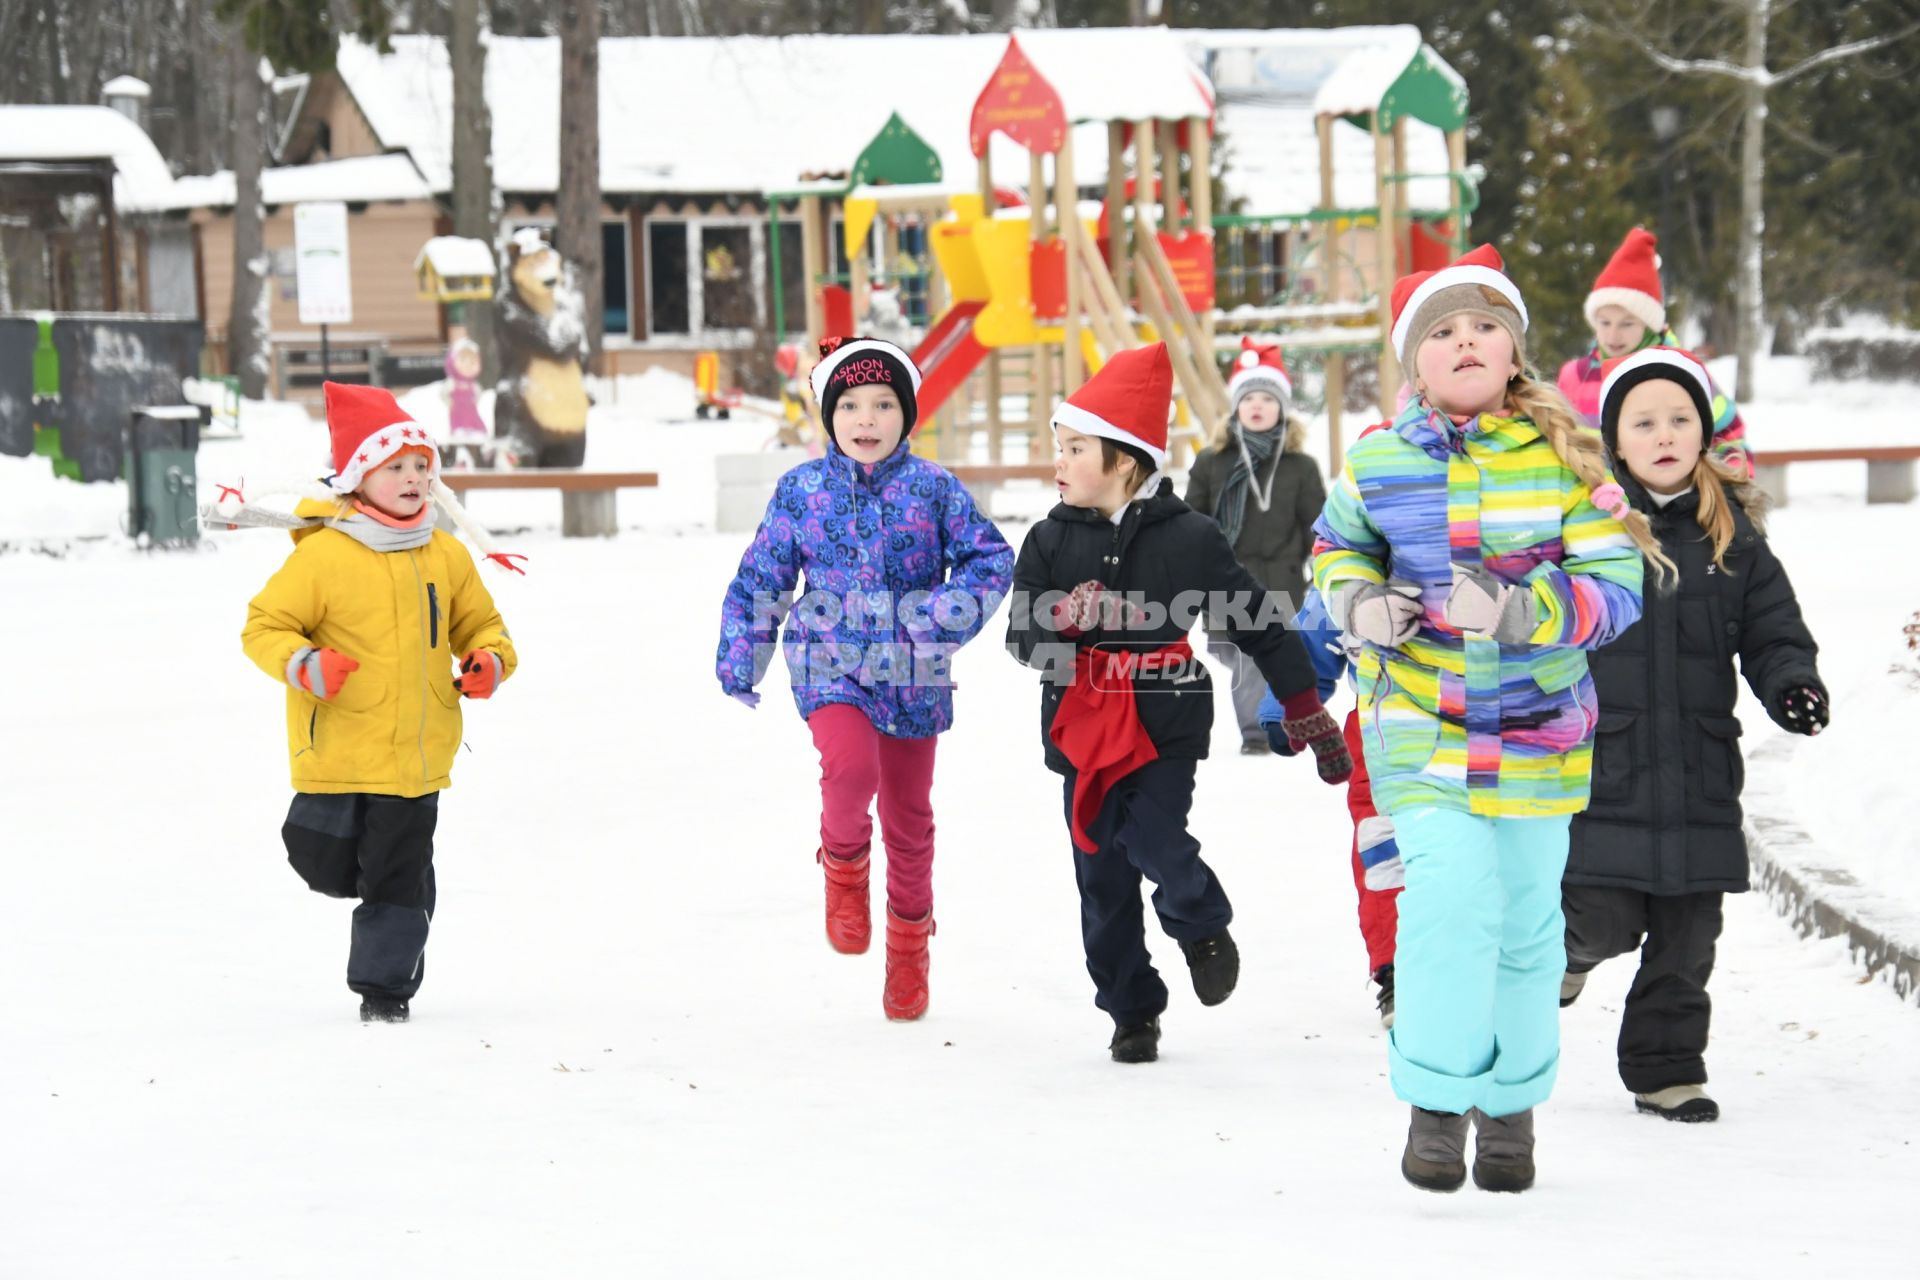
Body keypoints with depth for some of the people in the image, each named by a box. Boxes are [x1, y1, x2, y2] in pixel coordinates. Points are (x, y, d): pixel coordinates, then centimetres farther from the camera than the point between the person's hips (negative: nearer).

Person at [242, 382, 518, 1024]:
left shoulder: (447, 556, 6)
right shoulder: (322, 555, -10)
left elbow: (480, 624, 21)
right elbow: (264, 626, -5)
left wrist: (489, 660, -1)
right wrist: (303, 666, -24)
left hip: (417, 753, 3)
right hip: (338, 749, -3)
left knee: (400, 875, 3)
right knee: (330, 868, 3)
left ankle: (386, 984, 14)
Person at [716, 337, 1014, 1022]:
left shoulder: (933, 487, -2)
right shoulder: (800, 490, 0)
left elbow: (990, 557, -2)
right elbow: (761, 580, 8)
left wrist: (957, 607, -20)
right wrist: (741, 656, 9)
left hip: (912, 676, 1)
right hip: (831, 665, -1)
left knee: (909, 812, 12)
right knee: (849, 765, -31)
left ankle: (908, 945, 31)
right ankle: (844, 868, 0)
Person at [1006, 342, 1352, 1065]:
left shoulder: (1188, 538, -4)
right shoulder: (1050, 542, 3)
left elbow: (1261, 625, 3)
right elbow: (1021, 635, -3)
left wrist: (1306, 714, 4)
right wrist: (1065, 618, -26)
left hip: (1167, 727, -3)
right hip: (1082, 728, 3)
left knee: (1154, 843, -21)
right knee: (1102, 877, 5)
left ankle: (1204, 928, 11)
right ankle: (1132, 1013, 19)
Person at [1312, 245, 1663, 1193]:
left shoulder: (1563, 459, -7)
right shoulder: (1380, 464, -2)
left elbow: (1615, 584, -9)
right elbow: (1337, 543, 18)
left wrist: (1526, 609, -26)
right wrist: (1356, 600, -4)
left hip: (1536, 725, 1)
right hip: (1419, 721, -1)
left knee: (1526, 916, 10)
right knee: (1450, 892, -18)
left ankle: (1512, 1100, 30)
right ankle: (1437, 1099, -2)